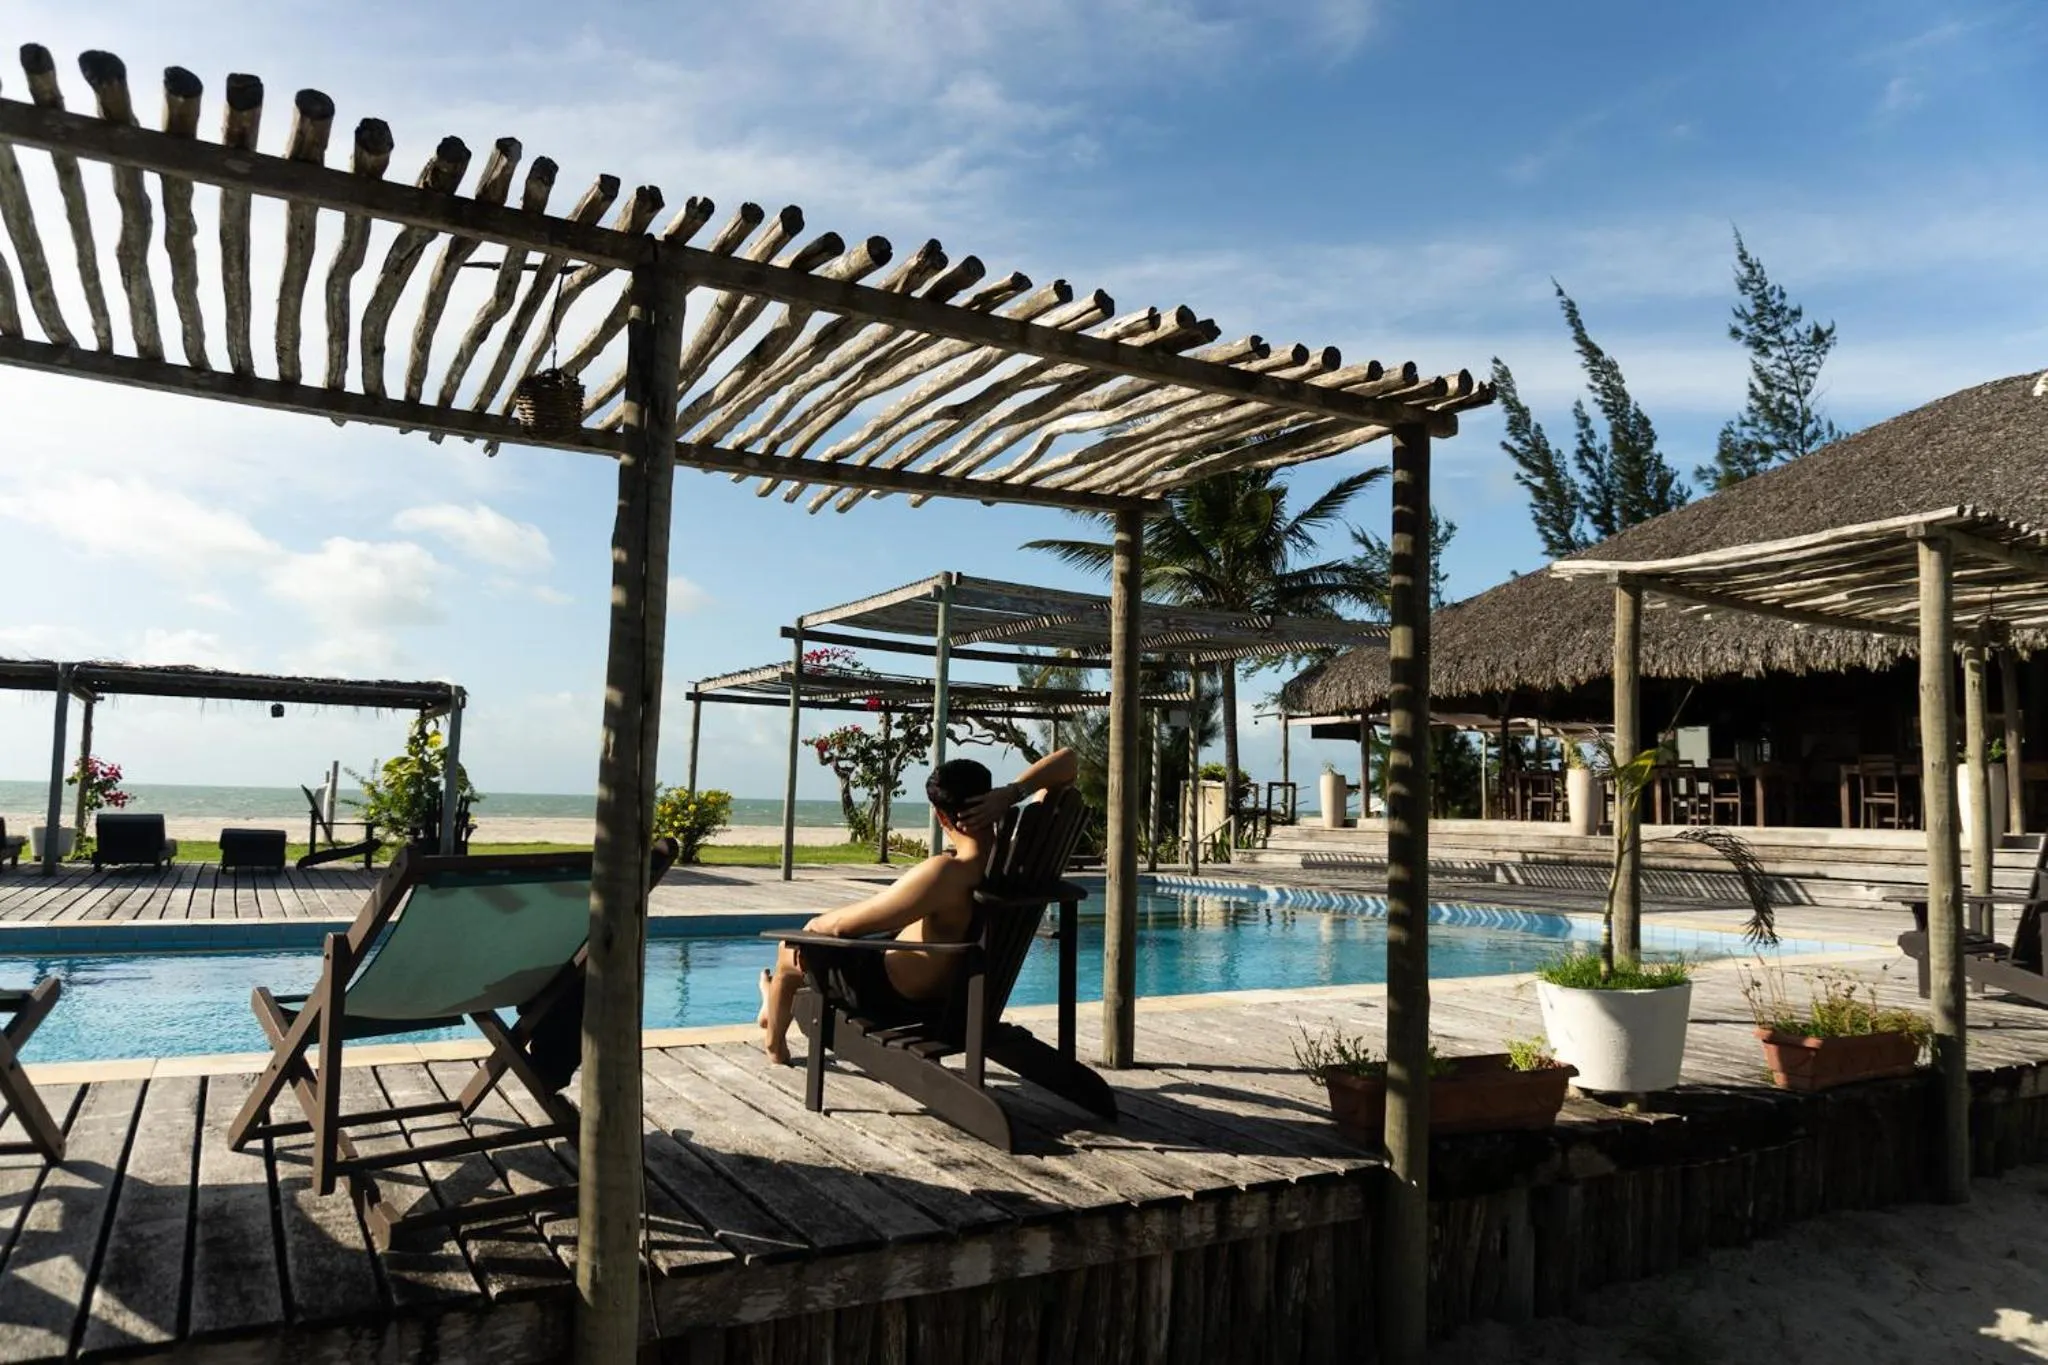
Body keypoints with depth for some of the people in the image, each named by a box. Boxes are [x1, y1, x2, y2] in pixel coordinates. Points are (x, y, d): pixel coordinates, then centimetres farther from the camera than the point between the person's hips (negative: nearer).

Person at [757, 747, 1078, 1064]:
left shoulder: (946, 874, -41)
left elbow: (842, 923, -31)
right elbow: (1067, 761, -12)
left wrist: (816, 926, -8)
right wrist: (1011, 794, -28)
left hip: (894, 997, -7)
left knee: (790, 951, 20)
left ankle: (775, 1046, 50)